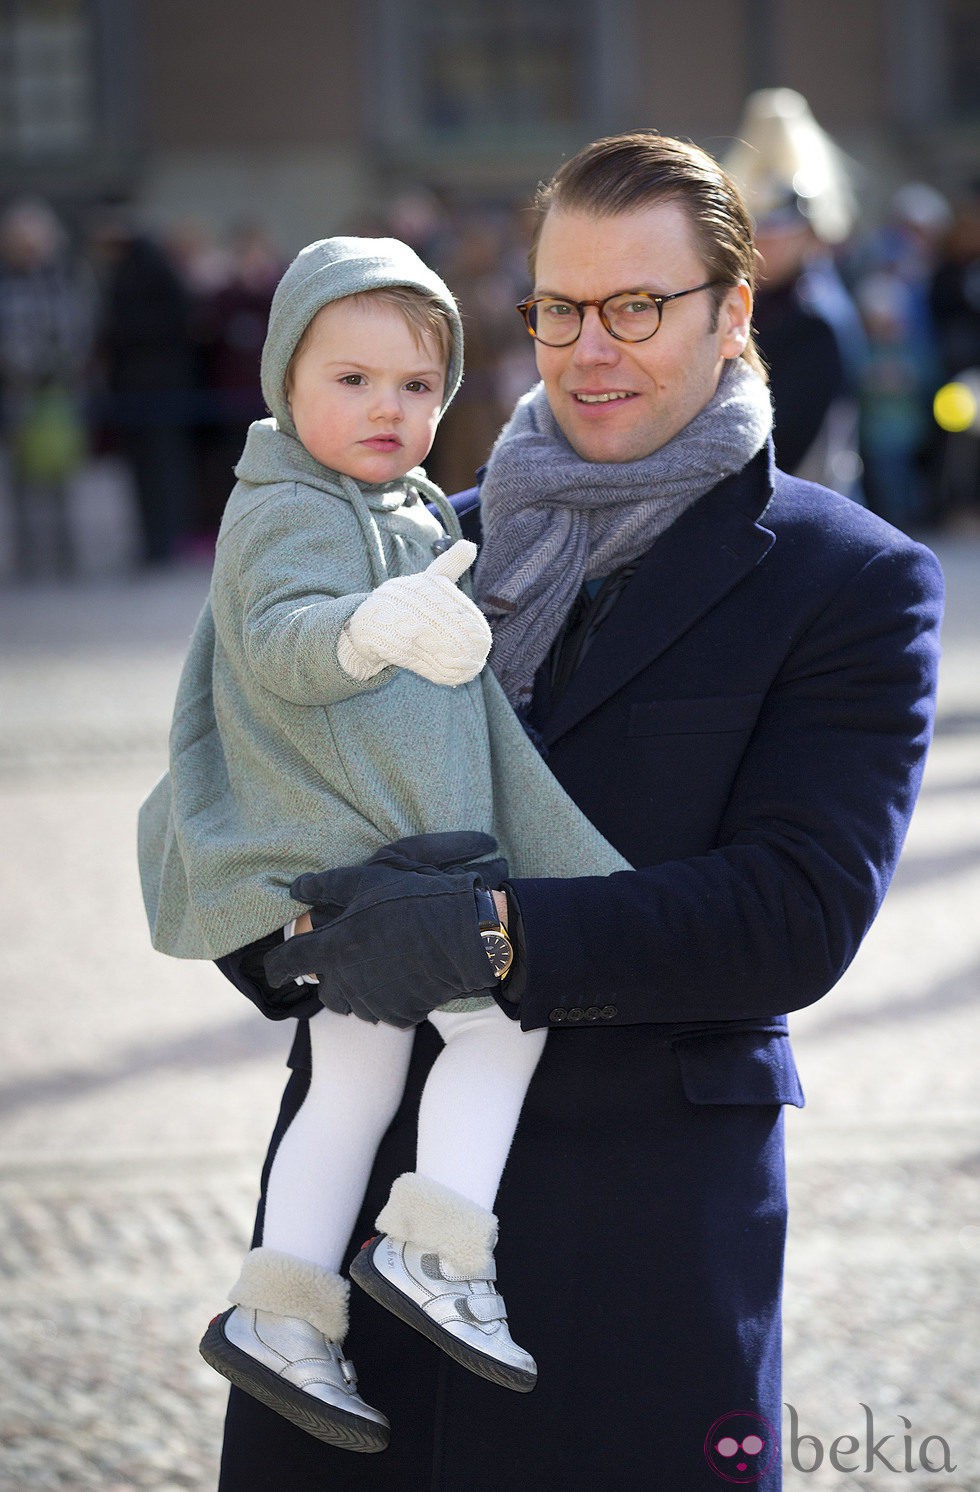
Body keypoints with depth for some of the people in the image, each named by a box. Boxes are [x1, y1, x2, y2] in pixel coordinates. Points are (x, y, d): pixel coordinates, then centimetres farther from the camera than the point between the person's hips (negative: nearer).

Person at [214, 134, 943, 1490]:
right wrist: (282, 926, -9)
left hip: (642, 1221, -4)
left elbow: (800, 916, -11)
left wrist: (499, 932, -21)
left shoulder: (854, 584, -1)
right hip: (360, 1165, 4)